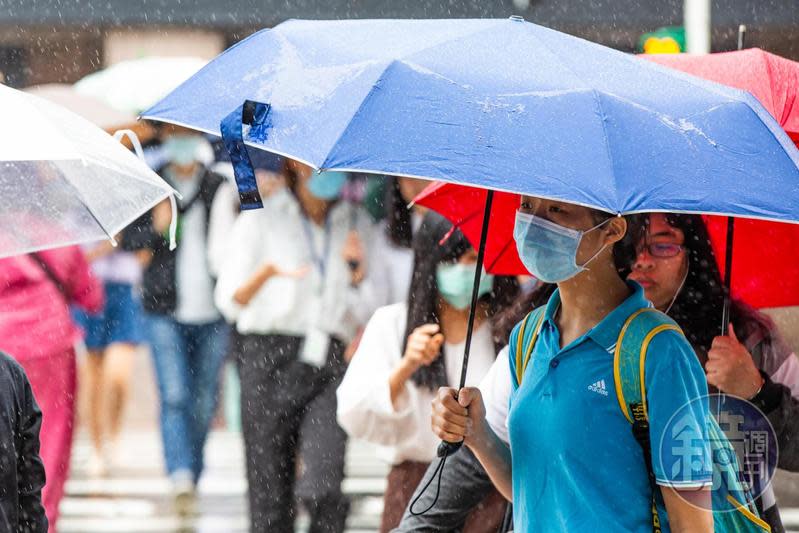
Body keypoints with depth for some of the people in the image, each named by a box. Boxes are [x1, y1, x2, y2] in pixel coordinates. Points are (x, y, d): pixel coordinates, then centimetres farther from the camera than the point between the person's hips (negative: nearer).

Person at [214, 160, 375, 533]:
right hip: (270, 359, -1)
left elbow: (363, 317, 15)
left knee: (323, 488, -20)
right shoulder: (262, 217, 8)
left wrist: (358, 271, -2)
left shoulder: (356, 225, 16)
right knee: (270, 498, -3)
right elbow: (230, 301, 0)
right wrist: (268, 271, -18)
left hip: (328, 362, 1)